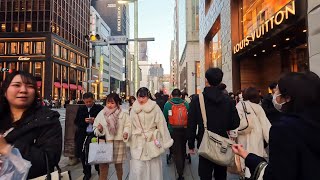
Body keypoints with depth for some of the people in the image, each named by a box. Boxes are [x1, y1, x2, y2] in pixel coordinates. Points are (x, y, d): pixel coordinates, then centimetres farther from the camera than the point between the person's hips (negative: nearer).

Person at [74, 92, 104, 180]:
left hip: (96, 134, -3)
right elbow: (76, 122, 11)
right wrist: (84, 121, -9)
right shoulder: (81, 109, 9)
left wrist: (95, 121, -17)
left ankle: (99, 171, 27)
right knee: (83, 155, 8)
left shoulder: (99, 108, -4)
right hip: (84, 135, 4)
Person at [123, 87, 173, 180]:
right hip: (138, 143, 2)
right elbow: (130, 123, 10)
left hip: (152, 142, -2)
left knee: (153, 168, 9)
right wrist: (126, 132, -10)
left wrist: (165, 141, -2)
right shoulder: (134, 108, 3)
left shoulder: (155, 107, -7)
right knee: (137, 170, 2)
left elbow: (161, 124, -5)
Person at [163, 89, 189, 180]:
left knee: (176, 151, 7)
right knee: (182, 149, 23)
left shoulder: (168, 104, -6)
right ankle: (182, 167, 44)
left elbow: (164, 118, 0)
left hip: (173, 131, -2)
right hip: (184, 130, 3)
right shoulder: (186, 104, -2)